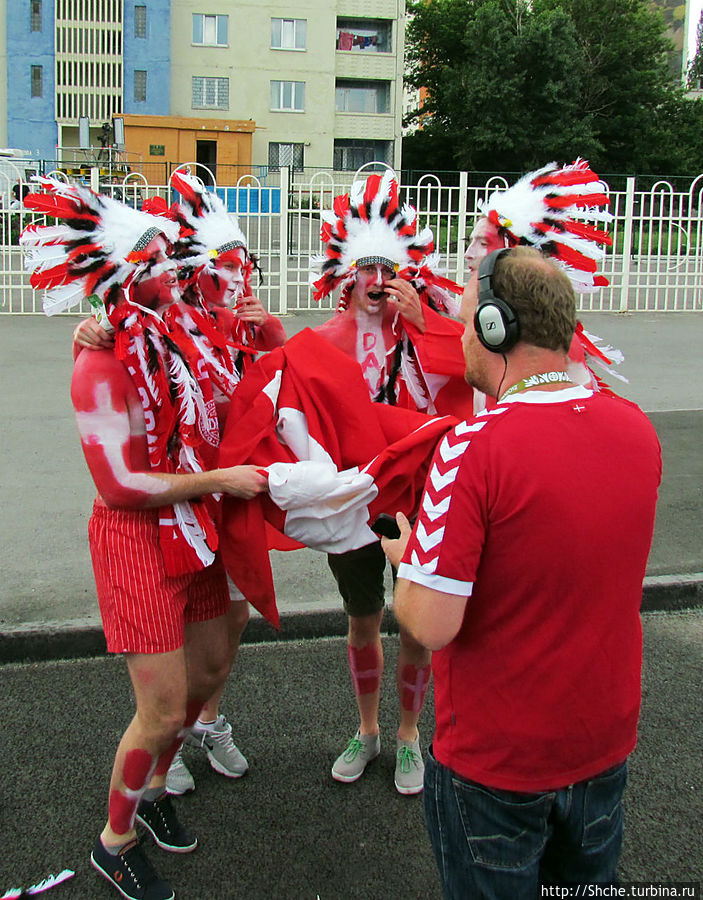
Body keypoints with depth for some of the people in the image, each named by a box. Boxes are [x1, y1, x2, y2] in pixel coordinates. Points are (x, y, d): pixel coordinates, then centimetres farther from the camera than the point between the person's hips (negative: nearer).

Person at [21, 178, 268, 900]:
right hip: (138, 540, -8)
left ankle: (153, 788, 43)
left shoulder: (174, 341, 4)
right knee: (164, 707, -3)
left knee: (210, 667, 19)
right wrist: (220, 481, -15)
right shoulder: (102, 367, -21)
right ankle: (115, 840, 23)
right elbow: (122, 486, -21)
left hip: (192, 532, 8)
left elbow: (203, 421, 19)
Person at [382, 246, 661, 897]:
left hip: (494, 763, -5)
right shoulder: (636, 428, -6)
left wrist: (404, 555, -6)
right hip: (606, 745, 6)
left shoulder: (473, 447, -27)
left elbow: (430, 627, -26)